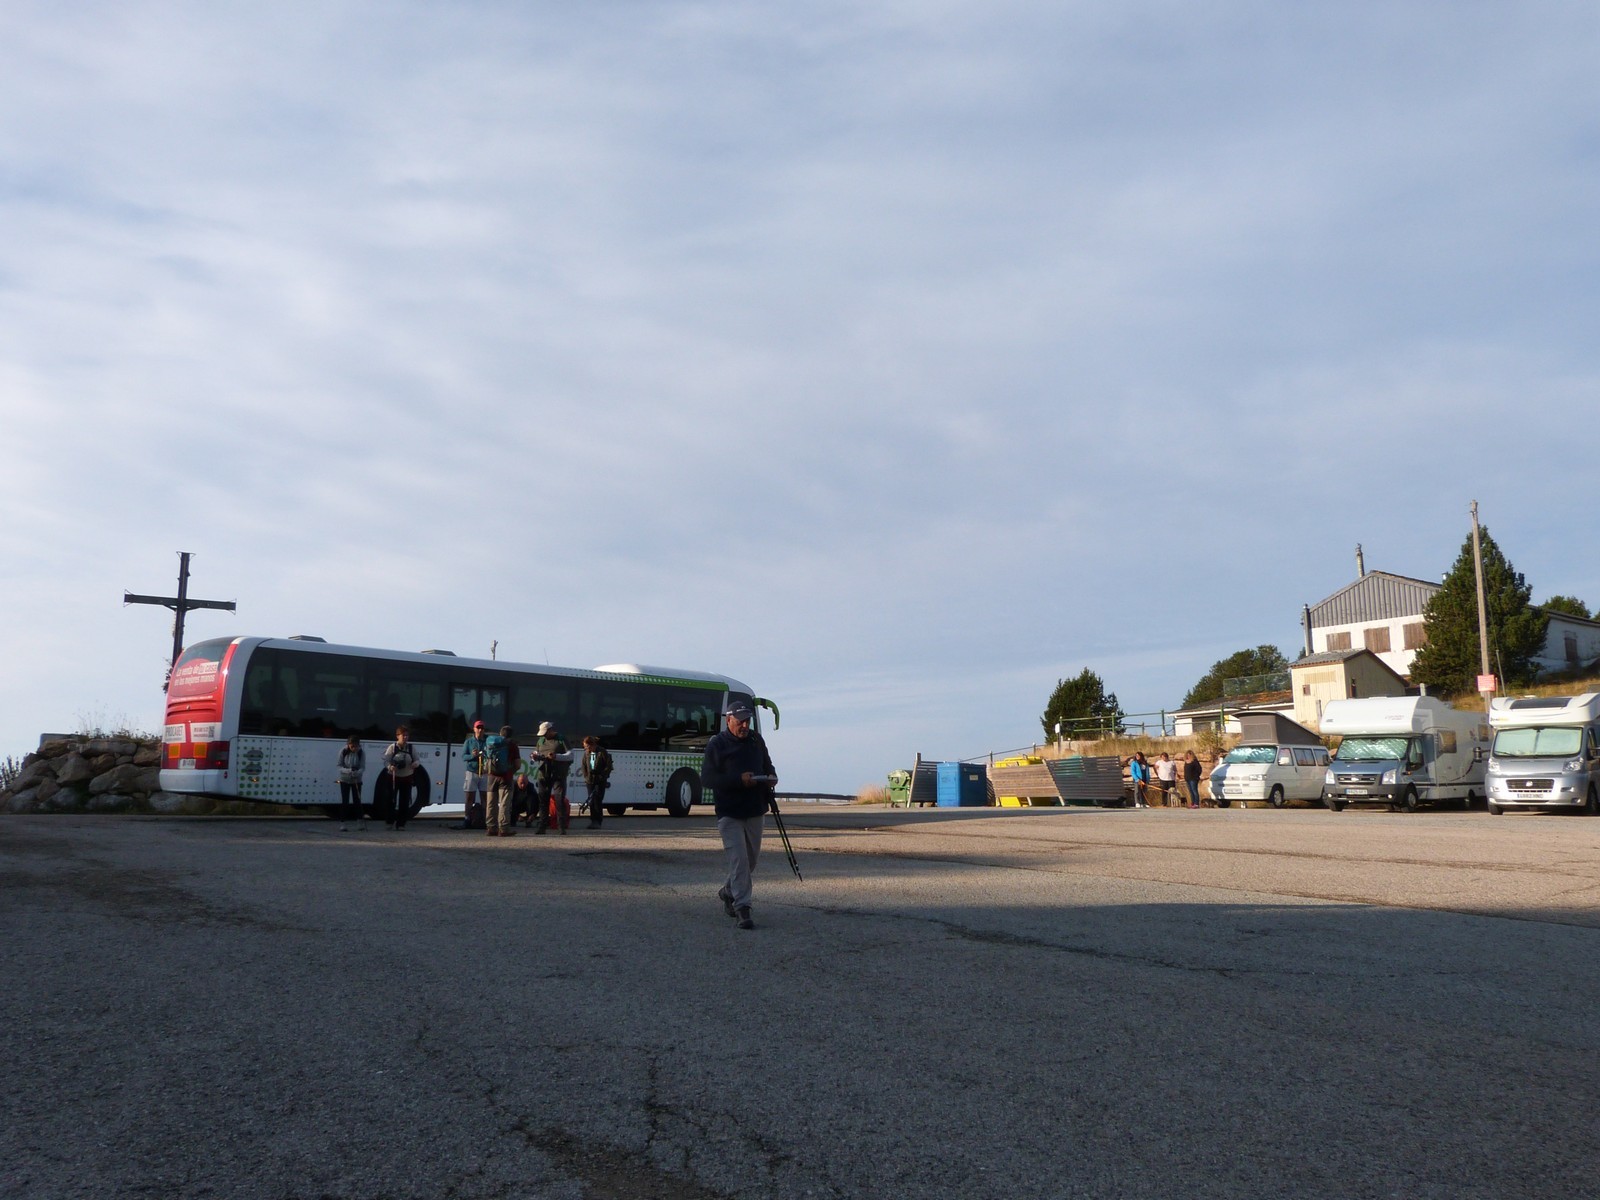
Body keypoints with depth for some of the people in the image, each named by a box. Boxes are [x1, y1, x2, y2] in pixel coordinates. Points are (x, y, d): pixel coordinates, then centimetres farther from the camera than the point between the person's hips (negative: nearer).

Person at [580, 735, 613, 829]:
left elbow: (608, 766, -5)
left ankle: (597, 822, -6)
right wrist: (586, 777, 8)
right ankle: (593, 821, 11)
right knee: (591, 801, 4)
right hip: (590, 781, 5)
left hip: (600, 781, -5)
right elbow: (584, 766, 18)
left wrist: (603, 776, -10)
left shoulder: (602, 752, -7)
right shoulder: (586, 753, 8)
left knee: (597, 801, -10)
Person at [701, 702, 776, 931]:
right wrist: (739, 780, -22)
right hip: (729, 813, -6)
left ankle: (728, 892, 38)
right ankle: (742, 909, -7)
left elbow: (767, 765, 23)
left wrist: (771, 777, -1)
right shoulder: (717, 745, -8)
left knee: (751, 859, 16)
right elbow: (706, 778, -13)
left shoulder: (756, 740, 9)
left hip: (755, 811, 6)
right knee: (739, 860, -11)